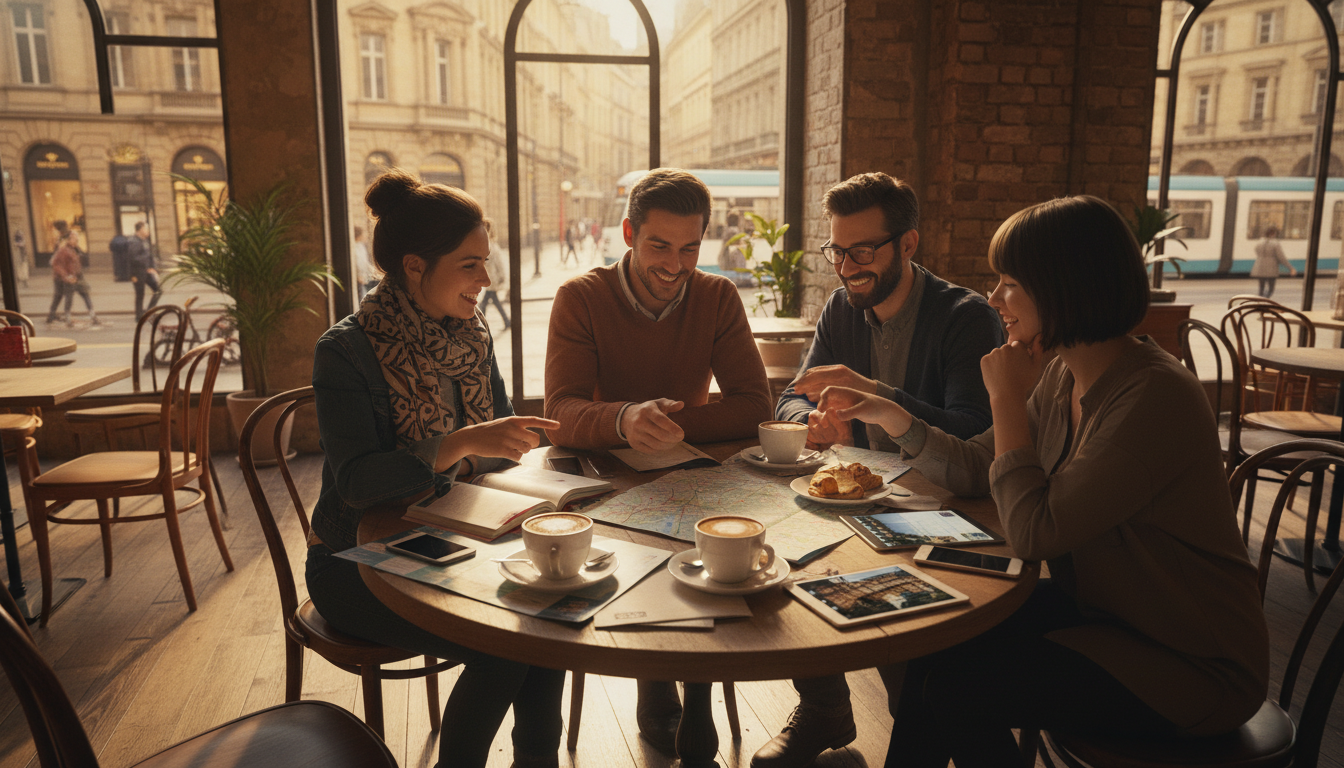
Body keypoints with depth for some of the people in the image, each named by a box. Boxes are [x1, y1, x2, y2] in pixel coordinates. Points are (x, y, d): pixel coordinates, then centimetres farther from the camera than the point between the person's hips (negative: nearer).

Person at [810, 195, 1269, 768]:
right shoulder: (1062, 376, -1)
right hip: (1098, 610, 8)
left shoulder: (1157, 399, -28)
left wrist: (1007, 399, -21)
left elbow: (1032, 532, -27)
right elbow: (976, 469, 7)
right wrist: (888, 415, -4)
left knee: (957, 684, -15)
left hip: (1192, 666, -8)